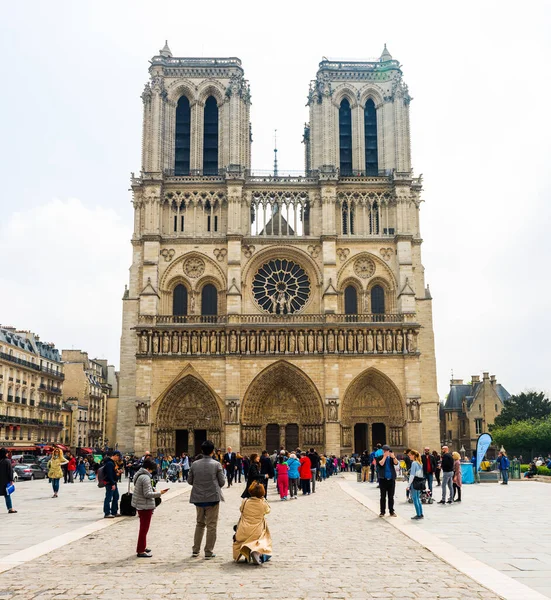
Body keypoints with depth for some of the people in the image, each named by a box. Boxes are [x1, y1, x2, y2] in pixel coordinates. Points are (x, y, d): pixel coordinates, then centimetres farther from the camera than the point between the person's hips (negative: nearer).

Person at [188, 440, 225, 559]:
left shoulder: (195, 464, -2)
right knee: (211, 525, 6)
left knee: (200, 523, 19)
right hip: (213, 498, -3)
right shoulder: (216, 464, -10)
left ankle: (195, 550, 22)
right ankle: (209, 552, 9)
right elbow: (222, 482, -6)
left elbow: (189, 481, 4)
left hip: (198, 498, 4)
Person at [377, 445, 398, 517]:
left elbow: (396, 463, -11)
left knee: (391, 496, 7)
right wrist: (385, 456, -17)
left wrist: (393, 457, -27)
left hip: (391, 479, 2)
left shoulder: (391, 457, 7)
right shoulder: (380, 457, 1)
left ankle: (391, 511, 14)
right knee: (383, 496, 2)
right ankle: (382, 512, 7)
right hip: (383, 479, -2)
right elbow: (381, 463, -18)